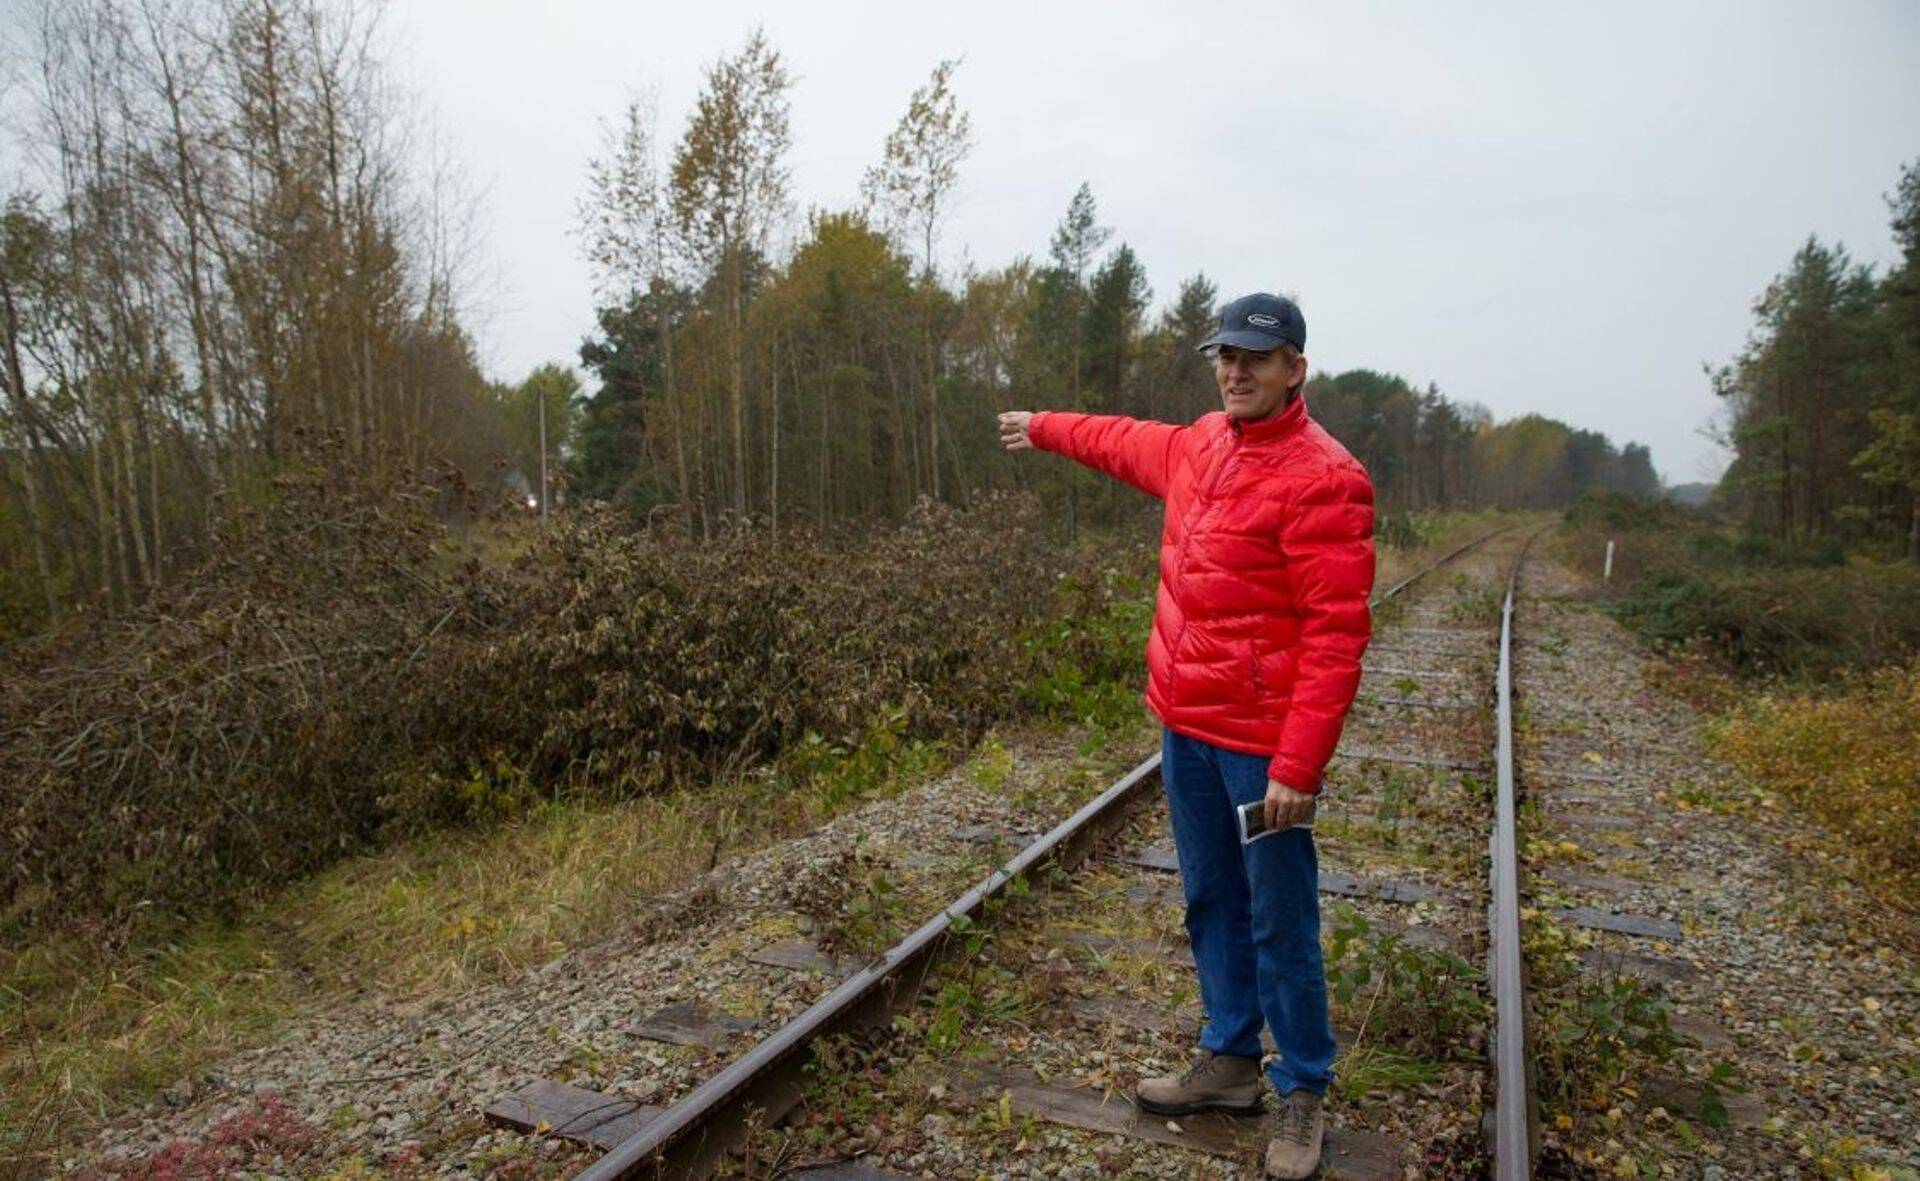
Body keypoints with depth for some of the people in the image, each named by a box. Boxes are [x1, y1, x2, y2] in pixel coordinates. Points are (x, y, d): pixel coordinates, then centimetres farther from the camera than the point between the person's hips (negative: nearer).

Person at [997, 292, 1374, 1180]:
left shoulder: (1322, 479, -16)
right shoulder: (1201, 444, 9)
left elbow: (1337, 635, -19)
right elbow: (1128, 443, 32)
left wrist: (1299, 765, -23)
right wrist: (1046, 428, 45)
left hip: (1262, 745, -8)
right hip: (1184, 727, 8)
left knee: (1280, 925, 5)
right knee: (1212, 905, 18)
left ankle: (1302, 1093, 24)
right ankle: (1230, 1062, 34)